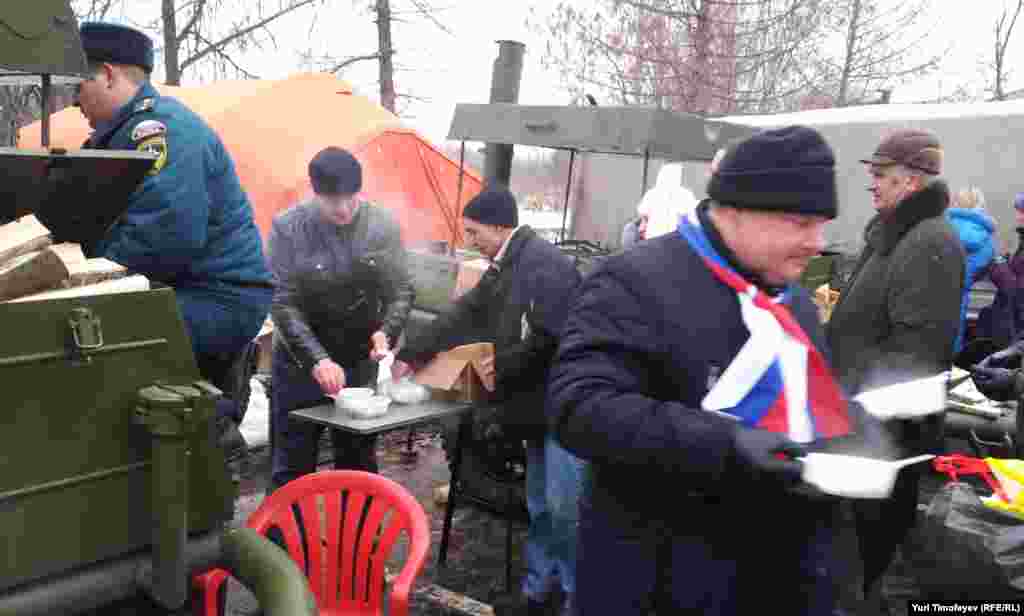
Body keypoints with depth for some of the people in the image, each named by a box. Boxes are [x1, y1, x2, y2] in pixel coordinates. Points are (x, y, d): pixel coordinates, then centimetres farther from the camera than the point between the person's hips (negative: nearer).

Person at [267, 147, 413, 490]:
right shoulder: (288, 228, -14)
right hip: (300, 365, -2)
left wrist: (387, 331, -21)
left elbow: (402, 290, -1)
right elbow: (283, 305, -16)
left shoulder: (383, 224, -7)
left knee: (358, 463, 16)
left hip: (360, 362, 3)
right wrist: (317, 359, -27)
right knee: (292, 465, 9)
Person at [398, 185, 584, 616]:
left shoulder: (542, 262, -17)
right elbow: (461, 316, 18)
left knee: (564, 507, -3)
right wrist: (409, 355, 18)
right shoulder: (505, 267, 14)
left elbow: (551, 335, -25)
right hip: (539, 403, 10)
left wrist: (504, 364, -11)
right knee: (539, 507, 17)